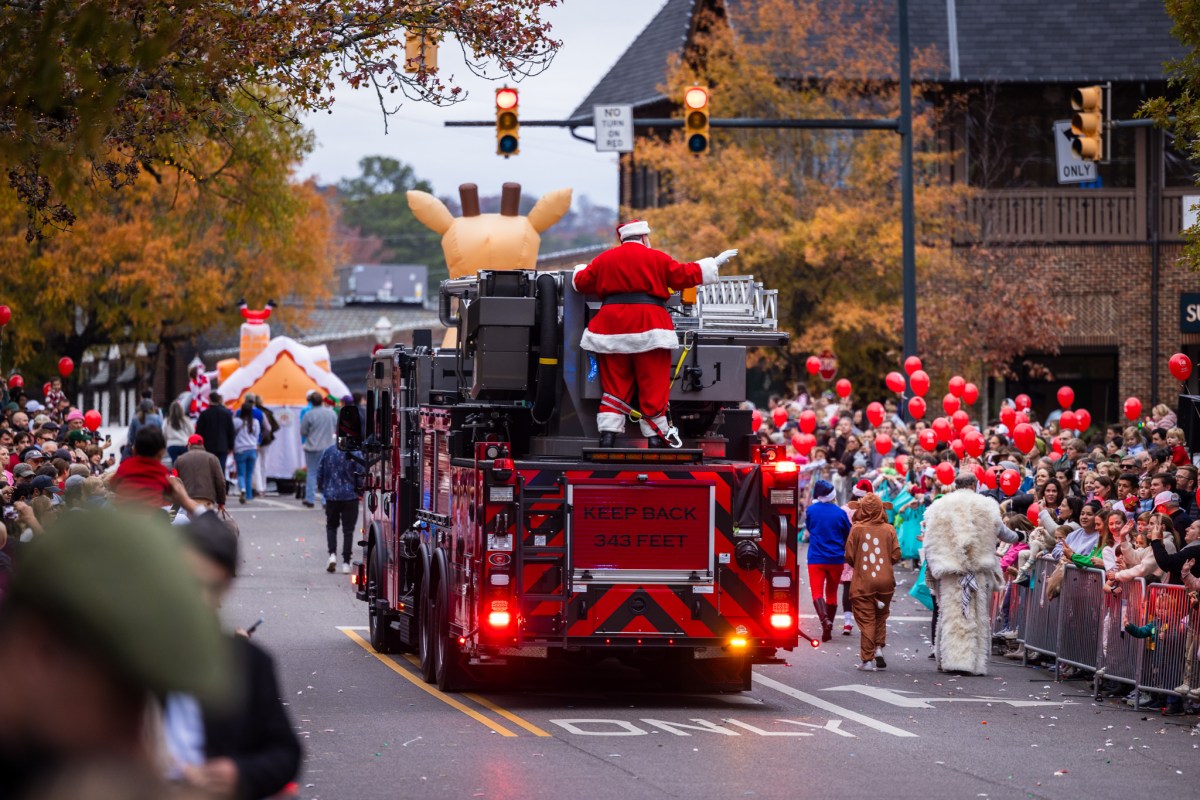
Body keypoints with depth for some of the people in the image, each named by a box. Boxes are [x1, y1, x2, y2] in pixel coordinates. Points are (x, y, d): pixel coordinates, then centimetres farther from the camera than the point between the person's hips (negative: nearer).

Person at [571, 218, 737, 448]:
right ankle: (656, 438, 1)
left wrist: (580, 270, 44)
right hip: (648, 326, -4)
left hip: (611, 326, 4)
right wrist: (714, 264, 13)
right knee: (653, 386, 1)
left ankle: (607, 436, -3)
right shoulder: (656, 258, 2)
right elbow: (684, 276, 2)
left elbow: (581, 282, 21)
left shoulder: (604, 259, 13)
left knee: (614, 385, 6)